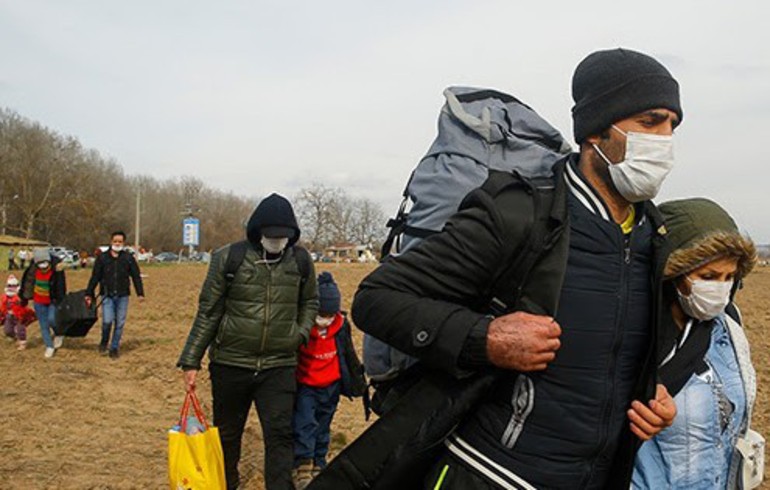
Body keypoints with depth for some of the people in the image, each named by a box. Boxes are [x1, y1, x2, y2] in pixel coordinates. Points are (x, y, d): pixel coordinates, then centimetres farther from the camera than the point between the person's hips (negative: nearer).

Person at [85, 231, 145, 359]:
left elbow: (136, 276, 6)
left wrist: (140, 293, 0)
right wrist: (89, 293, 6)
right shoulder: (102, 258, 4)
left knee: (119, 323, 4)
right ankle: (104, 342, 14)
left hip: (122, 296, 1)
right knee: (107, 321, -13)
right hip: (107, 295, -1)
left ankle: (114, 348, 18)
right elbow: (95, 277, 7)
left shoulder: (128, 258, 4)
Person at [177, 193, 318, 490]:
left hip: (279, 366, 1)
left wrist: (301, 332, 1)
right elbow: (208, 312, -1)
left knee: (280, 434, -6)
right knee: (227, 434, 16)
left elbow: (310, 302, 19)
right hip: (230, 364, 0)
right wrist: (191, 361, -2)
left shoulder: (300, 260, 2)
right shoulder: (229, 258, -6)